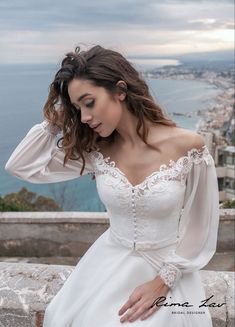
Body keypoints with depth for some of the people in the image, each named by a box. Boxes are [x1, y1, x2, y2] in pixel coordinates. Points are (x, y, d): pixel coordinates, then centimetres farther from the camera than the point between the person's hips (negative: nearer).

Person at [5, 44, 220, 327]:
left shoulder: (187, 146, -17)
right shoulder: (95, 150, -7)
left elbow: (200, 226, -8)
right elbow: (20, 166, -5)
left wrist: (161, 283, -10)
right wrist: (56, 117, -9)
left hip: (169, 267, -3)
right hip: (109, 265, 3)